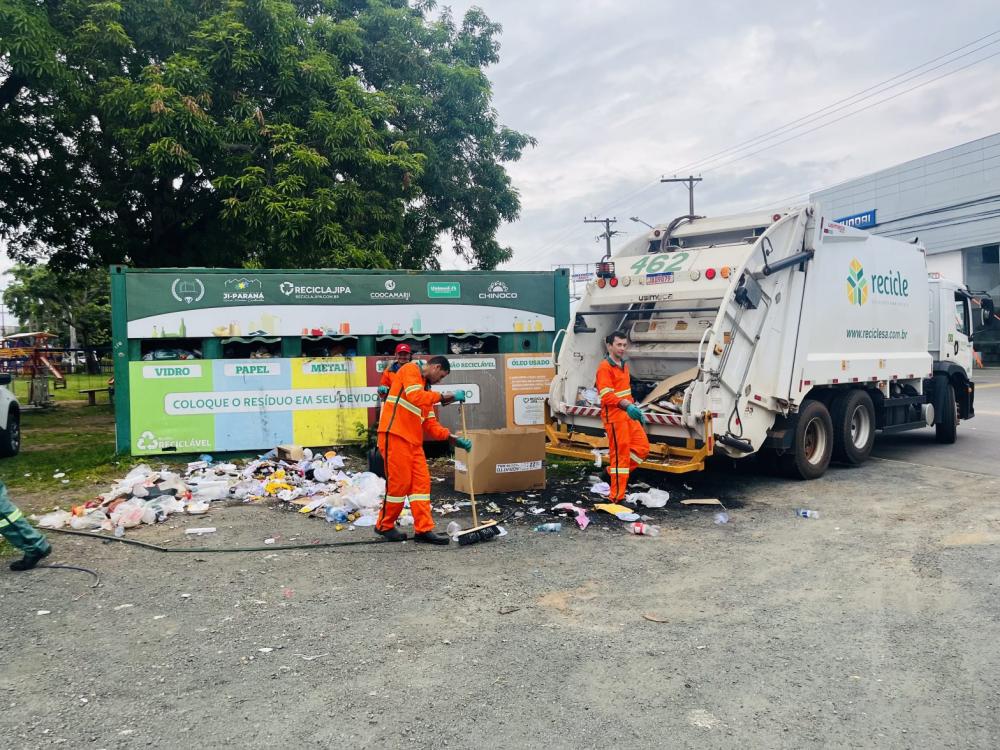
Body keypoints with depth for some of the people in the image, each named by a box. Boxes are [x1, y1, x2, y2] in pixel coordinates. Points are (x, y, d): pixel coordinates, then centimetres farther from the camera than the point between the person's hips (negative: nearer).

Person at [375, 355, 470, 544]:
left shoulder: (426, 389, 22)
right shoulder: (410, 370, -2)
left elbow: (430, 424, 19)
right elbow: (416, 398, -21)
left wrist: (453, 439, 10)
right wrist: (445, 397, -15)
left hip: (414, 441, 9)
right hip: (395, 436, -9)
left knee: (421, 482, 4)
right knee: (400, 483, -3)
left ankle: (424, 529, 7)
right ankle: (384, 526, 15)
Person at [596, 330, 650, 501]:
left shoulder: (624, 366, 16)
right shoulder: (605, 368, -13)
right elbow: (607, 395, -23)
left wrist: (637, 409, 18)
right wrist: (627, 405, -35)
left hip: (628, 415, 9)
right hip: (614, 416, -9)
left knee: (642, 447, 8)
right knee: (620, 453, -3)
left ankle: (614, 471, 24)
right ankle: (617, 496, 6)